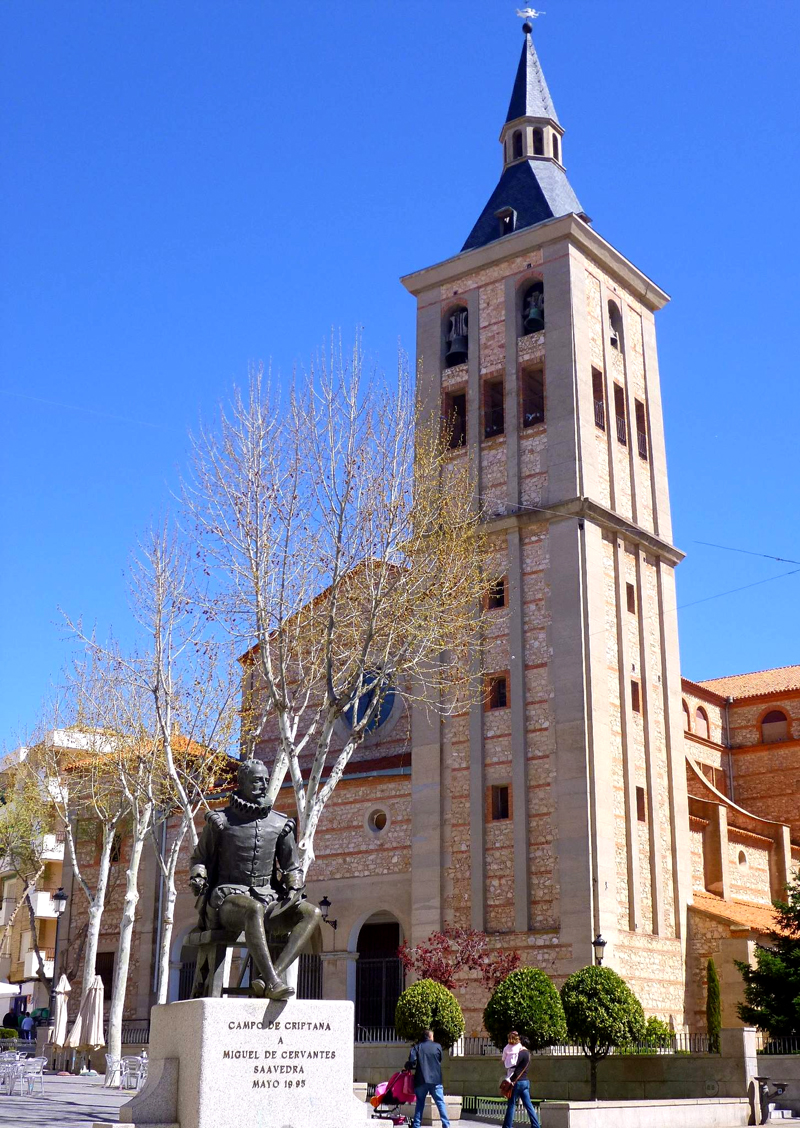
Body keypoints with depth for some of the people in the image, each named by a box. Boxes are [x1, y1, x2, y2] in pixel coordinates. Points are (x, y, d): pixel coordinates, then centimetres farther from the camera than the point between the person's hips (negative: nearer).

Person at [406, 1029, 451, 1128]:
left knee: (420, 1103, 10)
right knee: (440, 1102, 4)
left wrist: (407, 1066, 11)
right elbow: (440, 1060, 15)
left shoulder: (416, 1047, 2)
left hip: (421, 1080, 0)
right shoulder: (437, 1046, 5)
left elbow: (412, 1062, -8)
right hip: (435, 1079, 0)